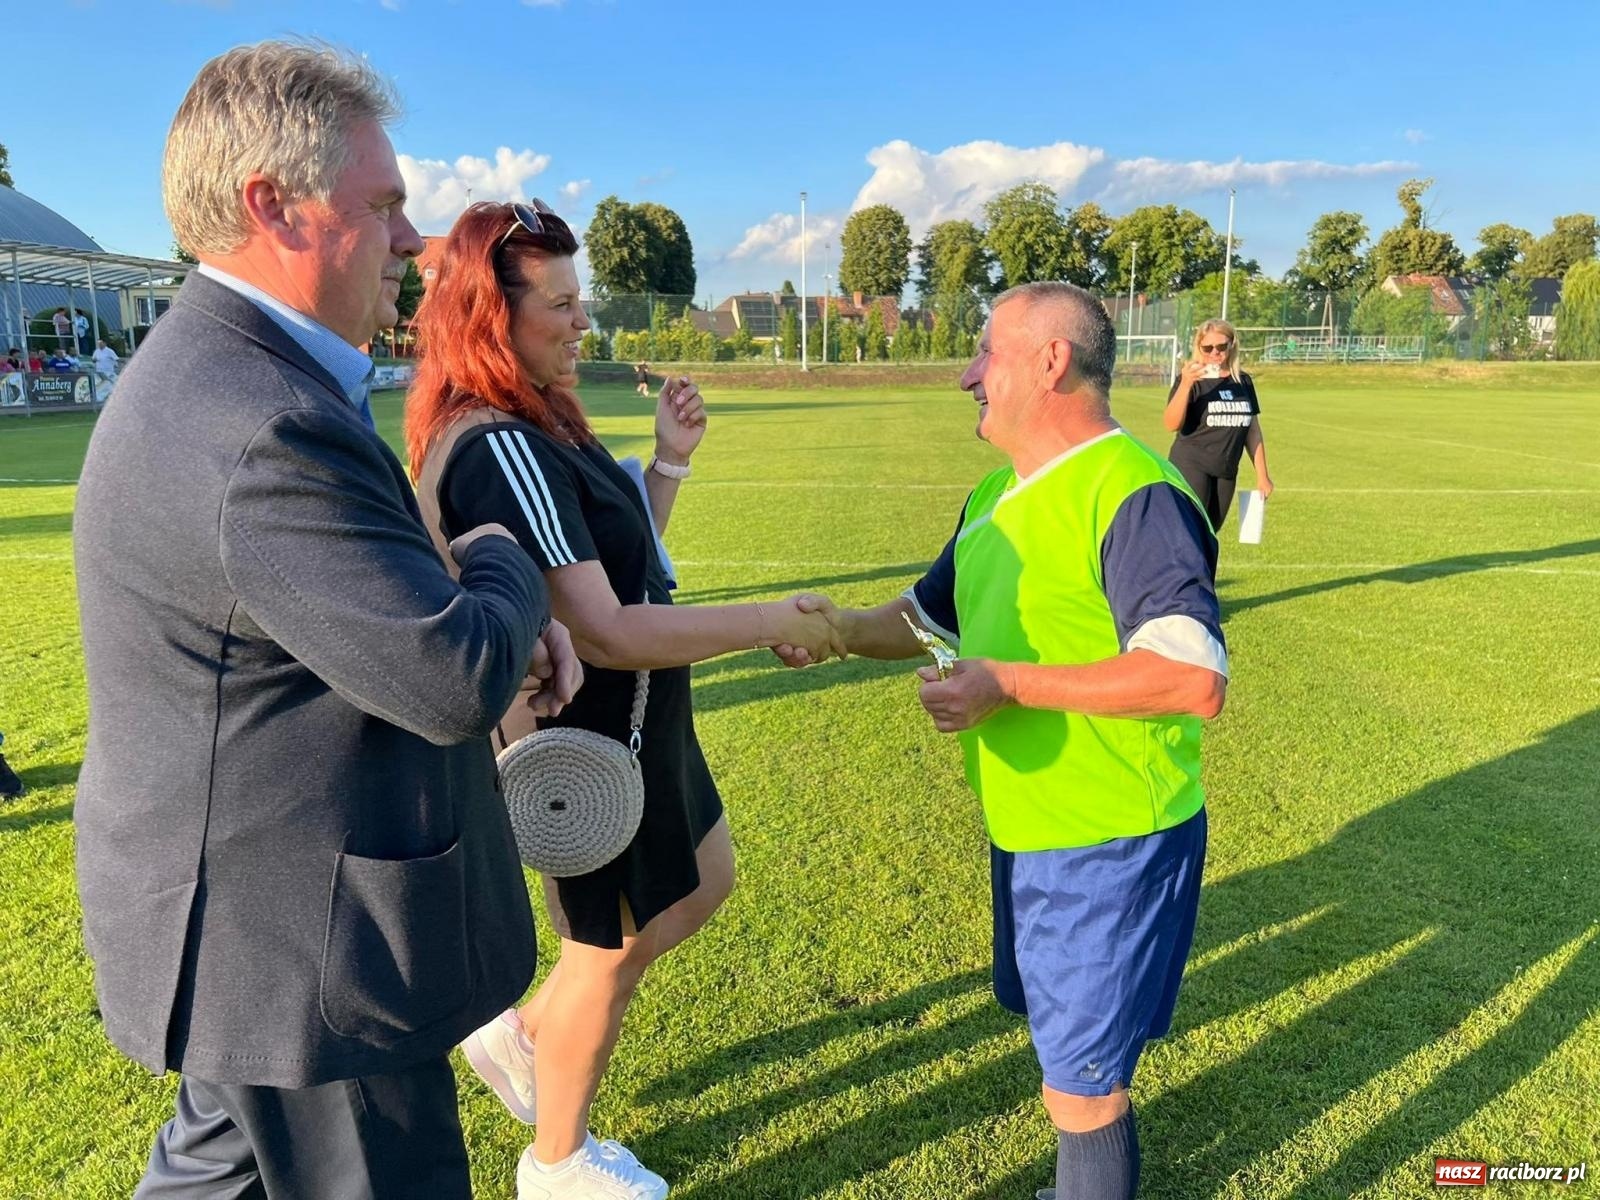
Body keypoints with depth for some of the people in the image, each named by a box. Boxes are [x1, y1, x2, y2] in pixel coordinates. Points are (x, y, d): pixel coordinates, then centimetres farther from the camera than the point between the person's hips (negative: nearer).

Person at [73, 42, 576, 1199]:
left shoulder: (224, 374, 6)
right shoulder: (261, 427, -30)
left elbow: (356, 580, 16)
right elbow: (458, 681, -30)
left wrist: (504, 613, -1)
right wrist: (503, 562, -9)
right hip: (298, 951, -10)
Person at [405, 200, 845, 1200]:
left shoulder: (543, 425, 4)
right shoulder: (499, 450, -27)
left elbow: (622, 558, 13)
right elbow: (606, 631, -33)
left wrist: (669, 463, 1)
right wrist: (772, 622, -26)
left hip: (629, 720, 10)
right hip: (587, 740, -10)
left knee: (704, 883, 25)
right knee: (613, 946, 12)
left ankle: (522, 1035, 39)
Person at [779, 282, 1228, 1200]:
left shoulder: (1133, 492, -21)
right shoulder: (999, 495, 8)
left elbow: (1196, 679, -29)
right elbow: (928, 616, 19)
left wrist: (1011, 683, -27)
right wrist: (839, 626, 0)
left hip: (1111, 845, -9)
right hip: (1026, 833, 9)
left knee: (1082, 1083, 6)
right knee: (1074, 1053, 27)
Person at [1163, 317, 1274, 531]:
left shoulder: (1243, 381, 9)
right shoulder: (1191, 379, -6)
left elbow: (1253, 431, 16)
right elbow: (1172, 424, -20)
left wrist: (1262, 474, 15)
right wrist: (1185, 384, -32)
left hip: (1226, 472, 6)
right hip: (1191, 466, -6)